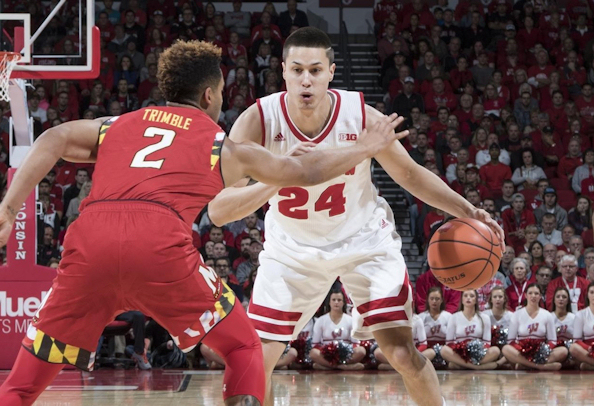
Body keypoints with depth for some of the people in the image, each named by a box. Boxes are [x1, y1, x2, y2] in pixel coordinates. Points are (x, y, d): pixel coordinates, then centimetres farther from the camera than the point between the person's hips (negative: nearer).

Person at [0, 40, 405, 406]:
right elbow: (305, 172, 33)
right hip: (161, 243, -2)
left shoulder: (117, 126, 29)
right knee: (244, 349, 18)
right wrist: (366, 149, 48)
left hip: (90, 238, 3)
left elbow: (53, 141, 11)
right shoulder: (222, 146, 23)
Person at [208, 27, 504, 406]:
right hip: (293, 247, 0)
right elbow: (218, 210, -30)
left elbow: (411, 175, -5)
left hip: (364, 238, 0)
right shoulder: (258, 122, -25)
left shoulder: (361, 116, -22)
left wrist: (467, 211, -17)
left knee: (403, 353, -9)